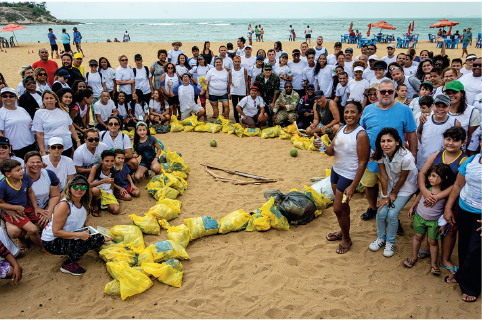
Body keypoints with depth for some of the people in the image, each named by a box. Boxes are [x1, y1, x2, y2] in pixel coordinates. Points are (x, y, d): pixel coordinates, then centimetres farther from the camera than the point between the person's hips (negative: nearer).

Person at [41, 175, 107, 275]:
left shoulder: (84, 203, 1)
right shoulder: (64, 205, -25)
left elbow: (86, 221, 15)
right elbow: (56, 232, -26)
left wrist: (100, 237, 8)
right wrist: (79, 235, -32)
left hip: (70, 236, 8)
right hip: (52, 242, -8)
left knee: (99, 238, -4)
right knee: (87, 240, -28)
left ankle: (73, 253, 12)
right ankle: (67, 265, -7)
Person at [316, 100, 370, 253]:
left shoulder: (361, 135, -21)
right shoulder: (341, 129, 2)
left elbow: (363, 162, -20)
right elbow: (331, 151, 0)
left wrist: (353, 186, -21)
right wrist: (322, 146, -24)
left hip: (349, 176, -6)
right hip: (336, 170, 6)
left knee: (339, 209, 3)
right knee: (342, 205, 21)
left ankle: (346, 239, 27)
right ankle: (342, 231, 42)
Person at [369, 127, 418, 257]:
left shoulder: (406, 157, -33)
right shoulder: (381, 154, -20)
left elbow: (403, 178, -18)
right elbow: (383, 176, -12)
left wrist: (394, 194, -6)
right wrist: (384, 196, -9)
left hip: (405, 187, -4)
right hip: (389, 185, 4)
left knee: (392, 214, -13)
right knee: (381, 212, -6)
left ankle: (390, 242, 13)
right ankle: (381, 238, 22)